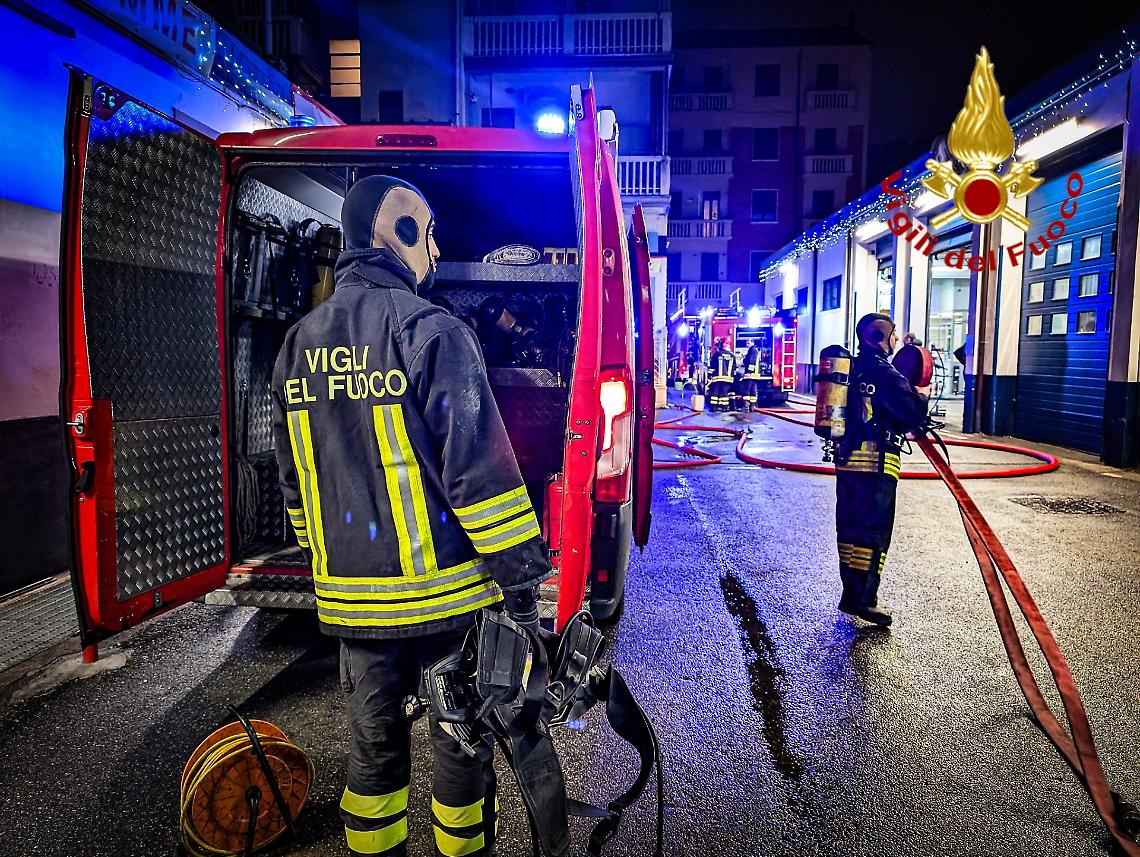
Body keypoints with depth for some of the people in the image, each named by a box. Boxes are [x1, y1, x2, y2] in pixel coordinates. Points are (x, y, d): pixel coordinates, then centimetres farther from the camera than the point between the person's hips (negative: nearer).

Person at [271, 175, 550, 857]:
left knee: (374, 743, 21)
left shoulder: (299, 344, 8)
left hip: (350, 596, 6)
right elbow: (481, 470, -18)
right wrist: (520, 582, -12)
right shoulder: (433, 331, -14)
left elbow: (296, 477, 15)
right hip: (446, 594, -6)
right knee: (460, 744, 13)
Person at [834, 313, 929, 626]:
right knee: (875, 531, -2)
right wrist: (922, 396, 4)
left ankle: (851, 592, 22)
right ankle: (864, 599, 0)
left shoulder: (855, 367, 10)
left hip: (847, 457, 8)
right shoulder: (886, 373, -12)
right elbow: (912, 416, -15)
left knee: (849, 526, 13)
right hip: (877, 463, -8)